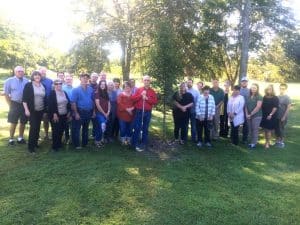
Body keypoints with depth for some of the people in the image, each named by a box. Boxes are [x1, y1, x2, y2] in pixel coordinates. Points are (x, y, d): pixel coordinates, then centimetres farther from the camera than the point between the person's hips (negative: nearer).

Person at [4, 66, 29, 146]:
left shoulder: (26, 81, 0)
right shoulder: (9, 81, -5)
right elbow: (6, 94, -2)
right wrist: (10, 105, -6)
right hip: (15, 104, -3)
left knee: (23, 122, 12)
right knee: (13, 123, 2)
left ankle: (20, 138, 27)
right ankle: (11, 139, 16)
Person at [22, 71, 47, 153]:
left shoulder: (43, 86, 9)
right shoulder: (28, 85, -5)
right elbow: (24, 98, -7)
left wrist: (45, 110, 12)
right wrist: (26, 109, -14)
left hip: (41, 110, 5)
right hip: (32, 110, -5)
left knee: (38, 127, 11)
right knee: (33, 127, -8)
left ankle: (35, 143, 25)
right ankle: (31, 146, 1)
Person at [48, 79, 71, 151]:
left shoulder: (65, 93, 13)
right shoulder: (52, 93, -6)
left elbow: (68, 103, 14)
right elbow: (51, 104, -14)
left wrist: (69, 112, 6)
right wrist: (54, 114, -19)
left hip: (64, 115, 5)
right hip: (56, 115, -5)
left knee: (61, 131, 11)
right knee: (55, 131, 1)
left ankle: (59, 144, 26)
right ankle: (55, 146, 13)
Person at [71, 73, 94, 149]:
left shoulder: (90, 89, 5)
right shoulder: (76, 90, -9)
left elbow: (93, 100, 11)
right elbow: (73, 102, -12)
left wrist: (93, 111, 8)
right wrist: (76, 113, -17)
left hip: (89, 112, 5)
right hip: (80, 112, -5)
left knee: (86, 128, 17)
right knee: (76, 129, 1)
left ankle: (85, 143, 29)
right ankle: (76, 144, 12)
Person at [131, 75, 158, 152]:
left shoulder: (152, 91, 6)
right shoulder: (138, 89, 5)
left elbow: (155, 101, -3)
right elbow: (133, 99, -3)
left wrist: (147, 98, -14)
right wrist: (141, 95, -14)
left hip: (147, 112, 1)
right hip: (139, 111, -1)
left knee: (145, 128, 9)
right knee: (137, 128, -1)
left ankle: (143, 144, 18)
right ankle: (135, 144, 10)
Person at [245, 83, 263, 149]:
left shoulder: (259, 97, -5)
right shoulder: (248, 97, 11)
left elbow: (258, 107, -14)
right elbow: (246, 106, 9)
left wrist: (251, 114, -13)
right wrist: (247, 114, -4)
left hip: (256, 116, -5)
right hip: (248, 116, 5)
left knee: (255, 129, -2)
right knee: (250, 129, 8)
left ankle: (254, 143, 6)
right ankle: (251, 142, 18)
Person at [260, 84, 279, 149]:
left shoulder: (275, 98, -5)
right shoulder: (264, 97, 9)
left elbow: (275, 107, -11)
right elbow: (262, 106, 13)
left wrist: (271, 115, -17)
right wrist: (262, 114, 5)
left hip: (271, 117, -5)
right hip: (264, 116, 5)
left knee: (268, 130, -2)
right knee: (265, 130, 10)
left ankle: (268, 143, 7)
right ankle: (266, 141, 22)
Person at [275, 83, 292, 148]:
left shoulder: (287, 98, -10)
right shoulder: (277, 97, 6)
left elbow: (288, 108, -11)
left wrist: (284, 116, -15)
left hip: (282, 117, -5)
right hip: (276, 116, 5)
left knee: (281, 129, 3)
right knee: (276, 129, 11)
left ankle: (282, 142, 18)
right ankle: (277, 141, 25)